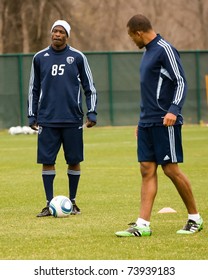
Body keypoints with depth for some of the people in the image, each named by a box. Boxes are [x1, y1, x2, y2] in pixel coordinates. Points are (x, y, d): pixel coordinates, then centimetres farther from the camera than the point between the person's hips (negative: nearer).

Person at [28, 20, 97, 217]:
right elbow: (34, 89, 13)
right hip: (47, 120, 1)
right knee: (47, 161, -2)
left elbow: (89, 87, 6)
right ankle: (49, 204, 6)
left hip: (72, 119, -1)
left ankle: (72, 202, 15)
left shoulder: (77, 57, 2)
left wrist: (92, 113, -2)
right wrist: (32, 116, 9)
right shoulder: (40, 58, 6)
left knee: (74, 161, 3)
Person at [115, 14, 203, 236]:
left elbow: (180, 82, -15)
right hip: (146, 123, 9)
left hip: (165, 123, -9)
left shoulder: (165, 50, -11)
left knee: (171, 169, -5)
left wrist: (173, 110, -28)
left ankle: (195, 219, 9)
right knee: (147, 170, 3)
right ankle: (143, 225, -1)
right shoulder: (148, 52, 17)